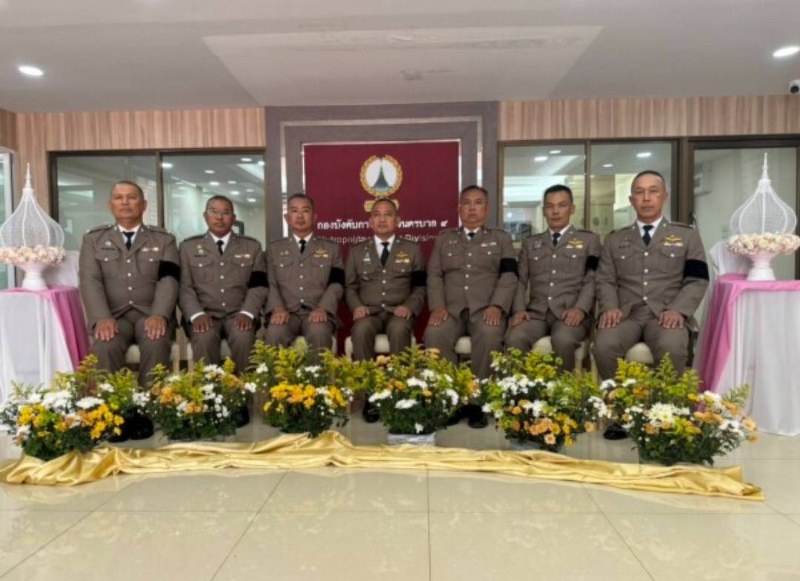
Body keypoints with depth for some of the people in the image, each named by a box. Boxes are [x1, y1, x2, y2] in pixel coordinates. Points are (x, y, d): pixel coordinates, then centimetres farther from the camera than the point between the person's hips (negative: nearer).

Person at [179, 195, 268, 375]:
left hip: (238, 314, 0)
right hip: (204, 314, 0)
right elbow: (184, 287, 4)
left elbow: (259, 285, 4)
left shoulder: (252, 246, 13)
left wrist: (247, 313, -12)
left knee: (243, 337, -32)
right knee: (204, 338, -33)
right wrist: (196, 314, -14)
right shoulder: (188, 246, 13)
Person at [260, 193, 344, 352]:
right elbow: (270, 283, 8)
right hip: (286, 312, 1)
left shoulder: (332, 248, 17)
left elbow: (336, 284, 5)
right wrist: (278, 308, -11)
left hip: (317, 312, -1)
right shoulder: (274, 248, 20)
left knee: (319, 332, -34)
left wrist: (322, 308, -14)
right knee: (274, 333, -32)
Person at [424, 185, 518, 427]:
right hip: (451, 309, 2)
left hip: (485, 308, -1)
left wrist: (496, 306, -14)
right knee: (434, 334, -31)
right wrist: (437, 306, -8)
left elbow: (509, 277, 4)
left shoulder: (501, 238, 17)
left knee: (489, 335, -35)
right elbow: (434, 276, 11)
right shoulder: (444, 239, 22)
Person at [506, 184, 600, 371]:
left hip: (571, 312, -2)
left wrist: (580, 308, -14)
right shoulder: (530, 243, 23)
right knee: (514, 338, -31)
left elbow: (592, 280, 4)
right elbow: (521, 281, 14)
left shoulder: (589, 239, 16)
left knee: (563, 340, -36)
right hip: (536, 311, 2)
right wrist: (519, 309, -5)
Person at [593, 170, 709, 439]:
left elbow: (697, 281, 6)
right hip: (626, 313, 1)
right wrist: (610, 307, -10)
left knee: (672, 349, -35)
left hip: (666, 314, -1)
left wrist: (678, 309, -13)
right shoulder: (615, 239, 19)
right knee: (604, 345, -31)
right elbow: (605, 280, 11)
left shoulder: (687, 236, 15)